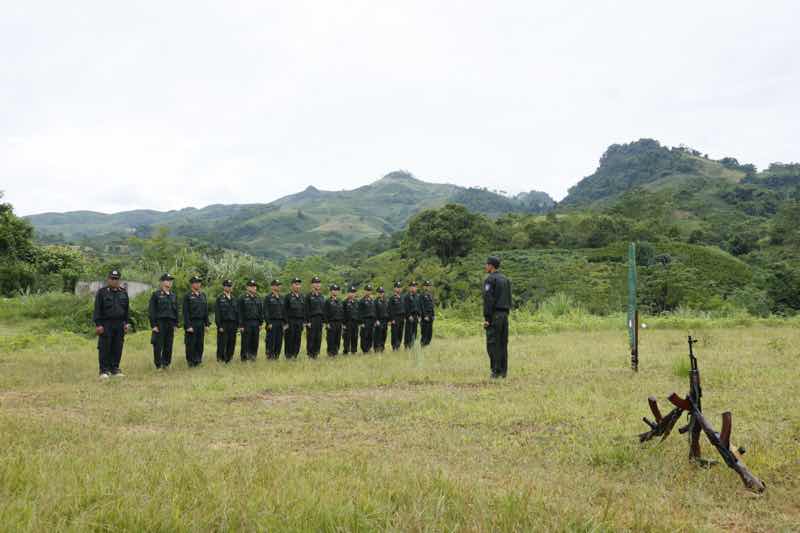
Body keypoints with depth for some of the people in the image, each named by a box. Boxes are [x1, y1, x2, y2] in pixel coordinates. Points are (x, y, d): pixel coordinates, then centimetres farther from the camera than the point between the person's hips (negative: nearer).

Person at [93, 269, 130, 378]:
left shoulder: (123, 292, 12)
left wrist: (126, 322, 8)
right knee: (105, 348, -4)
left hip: (119, 324, 4)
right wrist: (98, 324, -10)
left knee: (117, 348, 5)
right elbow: (97, 309, -3)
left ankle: (115, 369, 14)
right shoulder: (102, 292, 0)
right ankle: (104, 370, 1)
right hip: (106, 324, -4)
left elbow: (127, 309, 15)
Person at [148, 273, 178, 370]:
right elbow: (151, 311, -6)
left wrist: (176, 324, 11)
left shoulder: (173, 296, 13)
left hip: (171, 323, 5)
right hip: (160, 323, -5)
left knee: (169, 345, 6)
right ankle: (158, 365, 7)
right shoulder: (156, 295, -3)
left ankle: (166, 364, 16)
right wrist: (153, 325, -12)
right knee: (158, 345, -1)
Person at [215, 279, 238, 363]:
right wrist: (219, 326, -13)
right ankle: (220, 360, 6)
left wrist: (237, 325, 9)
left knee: (232, 344, 5)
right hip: (223, 325, -5)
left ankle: (228, 359, 15)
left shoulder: (233, 299, 14)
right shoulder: (220, 298, -3)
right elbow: (217, 313, -7)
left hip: (233, 324, 5)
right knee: (222, 344, -2)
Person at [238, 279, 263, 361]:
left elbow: (261, 312, 15)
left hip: (256, 323, 5)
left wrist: (260, 323, 9)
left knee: (255, 342, 5)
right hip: (246, 323, -5)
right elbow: (240, 312, -6)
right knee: (246, 342, -1)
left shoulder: (258, 299, 13)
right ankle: (244, 358, 6)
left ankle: (253, 357, 14)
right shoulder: (243, 298, -3)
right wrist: (241, 325, -11)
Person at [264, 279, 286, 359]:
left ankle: (276, 357, 12)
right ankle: (269, 357, -1)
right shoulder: (268, 298, -4)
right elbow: (266, 311, -9)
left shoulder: (281, 298, 16)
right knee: (271, 342, -6)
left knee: (279, 342, 6)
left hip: (280, 323, 6)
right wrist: (268, 323, -16)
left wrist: (285, 323, 12)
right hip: (272, 323, -6)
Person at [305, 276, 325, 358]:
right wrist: (308, 321, -14)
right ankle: (310, 354, 3)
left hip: (320, 319, 5)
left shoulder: (321, 296, 14)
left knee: (318, 338, 6)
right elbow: (307, 310, -8)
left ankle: (316, 353, 13)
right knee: (311, 337, -3)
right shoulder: (309, 296, -3)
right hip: (312, 319, -5)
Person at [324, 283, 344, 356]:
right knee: (331, 339, -5)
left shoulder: (340, 301, 16)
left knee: (338, 339, 6)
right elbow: (325, 313, -7)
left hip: (339, 323, 6)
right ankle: (330, 353, -1)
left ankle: (336, 352, 13)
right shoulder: (328, 301, -1)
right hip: (331, 323, -5)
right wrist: (327, 323, -14)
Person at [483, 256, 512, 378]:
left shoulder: (489, 279, -9)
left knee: (493, 344, -6)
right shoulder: (505, 279, 16)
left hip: (494, 315, -8)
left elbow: (488, 299, -16)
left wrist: (486, 318, -15)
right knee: (503, 344, 8)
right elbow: (509, 299, 17)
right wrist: (506, 314, 19)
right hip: (505, 314, 8)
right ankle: (503, 371, 8)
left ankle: (496, 371, -8)